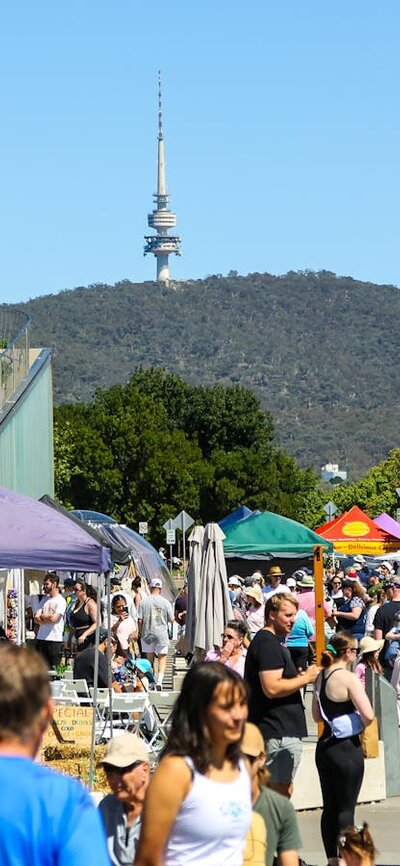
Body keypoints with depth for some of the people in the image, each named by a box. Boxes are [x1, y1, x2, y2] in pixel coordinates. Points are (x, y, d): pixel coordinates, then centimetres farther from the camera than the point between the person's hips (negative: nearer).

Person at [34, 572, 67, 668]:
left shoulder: (60, 601, -5)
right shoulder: (44, 599, 15)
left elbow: (53, 618, -16)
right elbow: (36, 619, 8)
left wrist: (42, 616, 1)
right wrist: (47, 618, -9)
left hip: (55, 639, -6)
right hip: (41, 638, 6)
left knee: (54, 668, -4)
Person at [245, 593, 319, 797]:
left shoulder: (265, 640, 19)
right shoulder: (268, 644, -15)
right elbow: (272, 688, -24)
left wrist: (298, 678, 15)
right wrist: (305, 678, -15)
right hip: (280, 731, -11)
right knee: (282, 790, -8)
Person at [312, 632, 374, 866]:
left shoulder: (321, 677, 7)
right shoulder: (349, 678, -16)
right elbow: (368, 715, -22)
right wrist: (360, 724, -2)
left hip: (325, 745, 7)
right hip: (347, 748, -7)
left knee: (330, 806, 12)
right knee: (346, 809, -2)